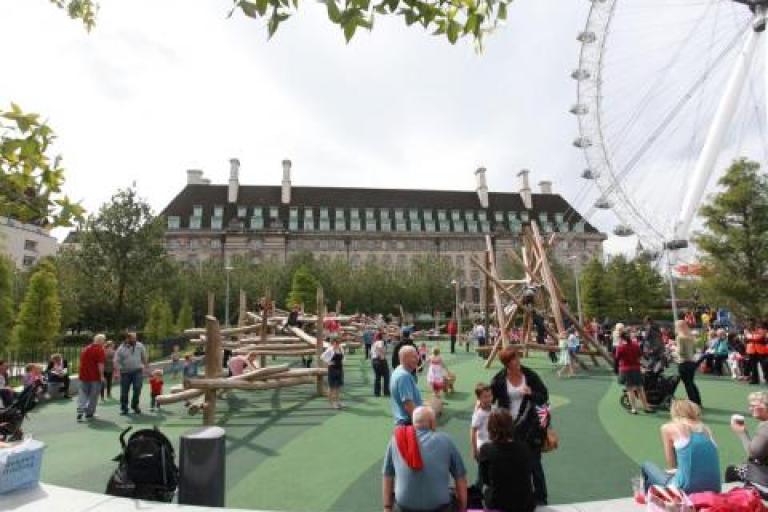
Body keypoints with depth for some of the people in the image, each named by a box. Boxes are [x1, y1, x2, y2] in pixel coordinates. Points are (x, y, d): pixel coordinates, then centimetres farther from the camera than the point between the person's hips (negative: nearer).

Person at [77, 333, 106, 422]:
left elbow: (82, 362, 19)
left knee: (83, 394, 9)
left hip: (83, 375, 6)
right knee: (93, 396, 6)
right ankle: (89, 414, 12)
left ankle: (80, 412, -7)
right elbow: (100, 364, -18)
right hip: (95, 376, -6)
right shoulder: (100, 349, -12)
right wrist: (102, 376, -14)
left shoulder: (86, 348, 11)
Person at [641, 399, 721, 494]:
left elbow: (671, 465, 6)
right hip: (713, 490, 5)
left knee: (647, 467, 22)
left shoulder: (668, 428, 1)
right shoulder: (705, 428, 12)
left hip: (686, 490, -5)